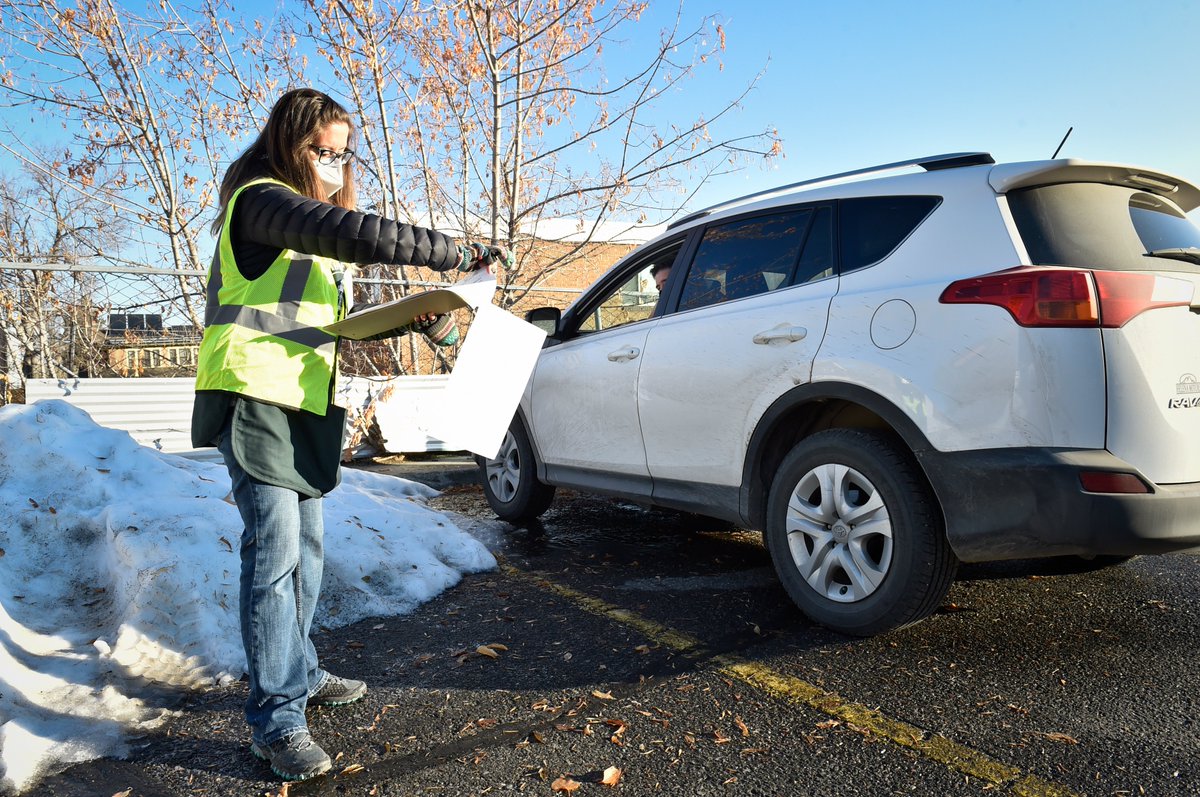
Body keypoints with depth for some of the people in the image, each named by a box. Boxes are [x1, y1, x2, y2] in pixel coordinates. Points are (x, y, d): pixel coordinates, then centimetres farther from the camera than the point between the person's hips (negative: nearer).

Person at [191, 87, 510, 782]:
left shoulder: (315, 229, 21)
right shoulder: (262, 200, -10)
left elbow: (335, 321, 20)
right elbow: (363, 234, -26)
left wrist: (415, 321, 5)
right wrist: (464, 255, -23)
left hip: (303, 405, 9)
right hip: (256, 397, -9)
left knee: (305, 548, 14)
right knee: (275, 552, -11)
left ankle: (299, 673, 28)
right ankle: (277, 719, -3)